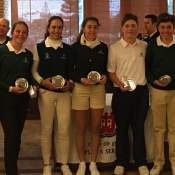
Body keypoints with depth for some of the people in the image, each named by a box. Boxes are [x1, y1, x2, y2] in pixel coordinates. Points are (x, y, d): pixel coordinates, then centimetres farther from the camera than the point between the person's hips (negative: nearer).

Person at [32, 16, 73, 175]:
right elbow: (34, 70, 4)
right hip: (46, 92, -1)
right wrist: (42, 81, -12)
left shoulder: (68, 49, 9)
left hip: (64, 92, 1)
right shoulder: (39, 47, 4)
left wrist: (71, 83, -5)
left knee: (64, 130, 0)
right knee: (46, 129, 5)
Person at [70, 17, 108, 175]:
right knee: (81, 129, 4)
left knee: (96, 128, 6)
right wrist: (81, 79, -14)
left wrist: (105, 76, -6)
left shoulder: (103, 47, 7)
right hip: (80, 88, -2)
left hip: (98, 88, 2)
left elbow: (107, 68, 15)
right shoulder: (75, 47, 0)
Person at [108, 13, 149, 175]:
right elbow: (111, 72, 2)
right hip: (122, 92, -1)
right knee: (122, 127, 7)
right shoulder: (114, 48, 1)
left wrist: (149, 82, 3)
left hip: (141, 91, 1)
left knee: (139, 127, 6)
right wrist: (120, 83, -13)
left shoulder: (144, 46, 7)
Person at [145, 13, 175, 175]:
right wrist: (154, 80, -12)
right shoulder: (152, 45, 0)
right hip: (157, 91, 0)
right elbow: (147, 67, 3)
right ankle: (158, 162, 19)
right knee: (158, 128, 8)